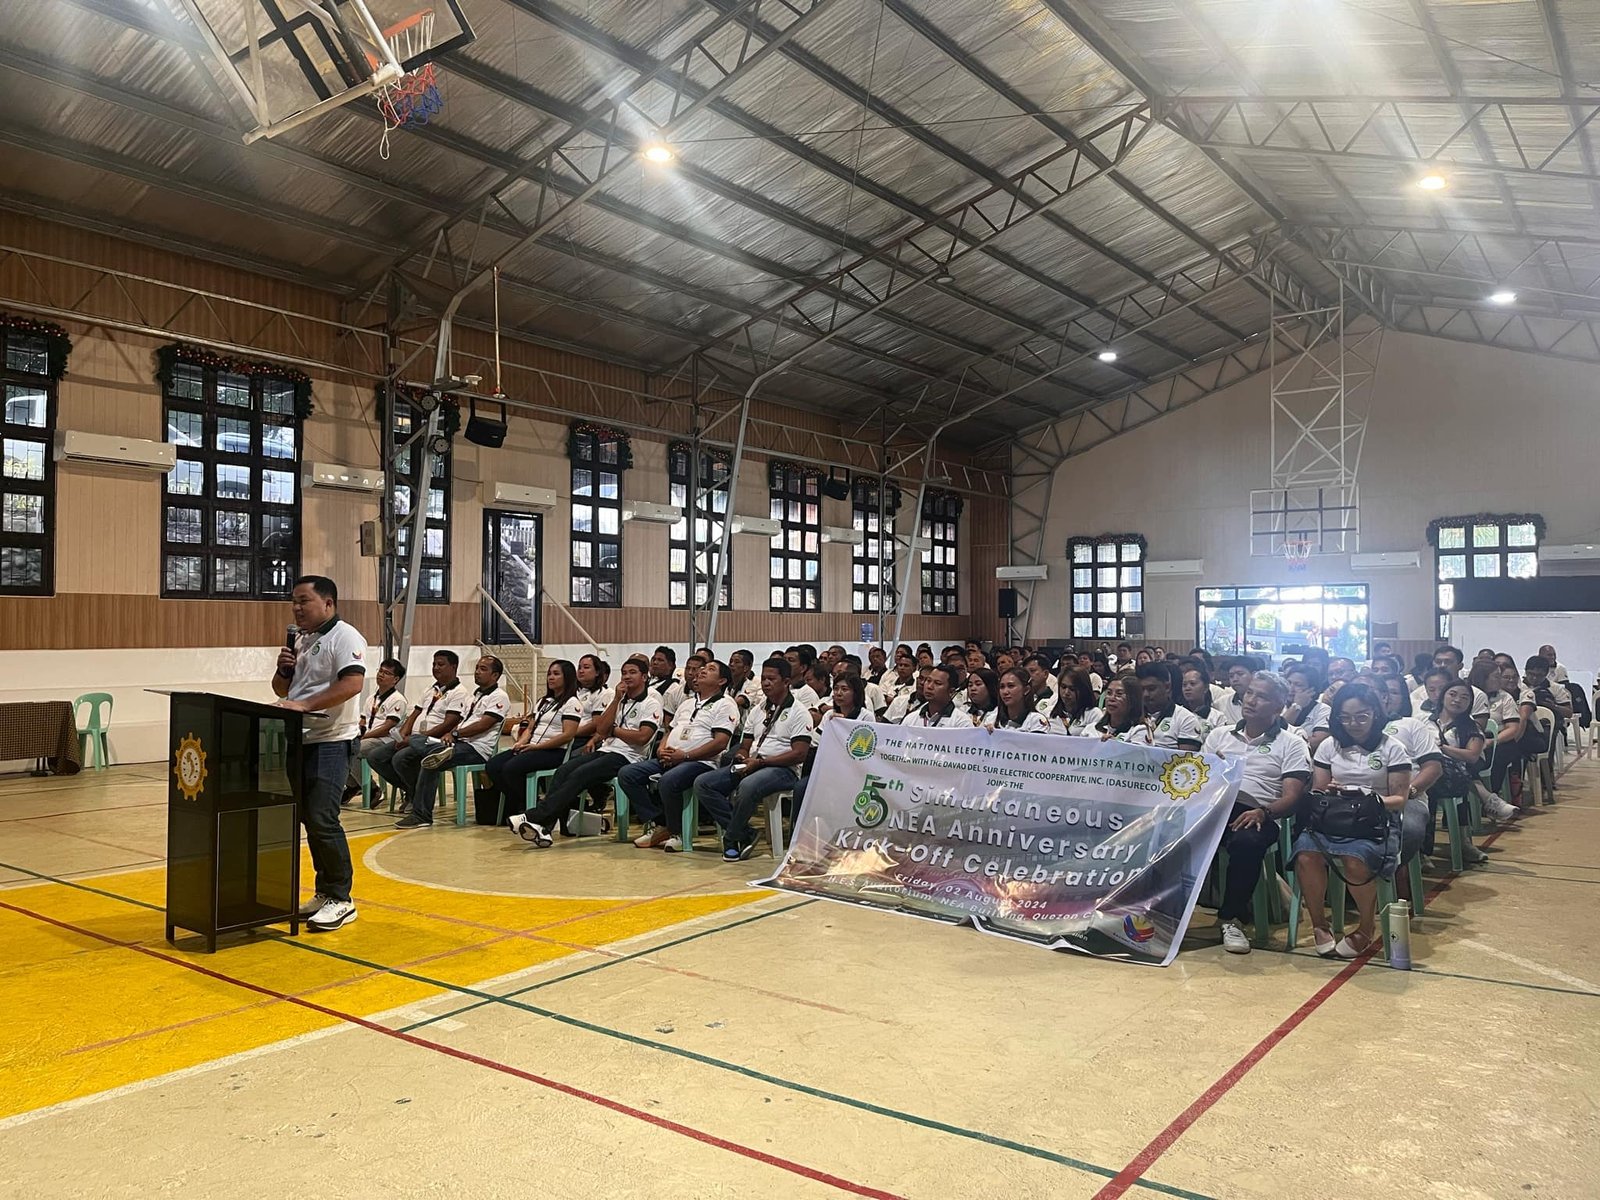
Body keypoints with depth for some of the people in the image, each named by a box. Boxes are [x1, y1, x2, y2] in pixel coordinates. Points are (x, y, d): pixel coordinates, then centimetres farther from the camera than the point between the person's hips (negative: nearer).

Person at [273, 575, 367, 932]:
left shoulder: (344, 637, -10)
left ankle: (341, 899, -2)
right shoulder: (299, 639, 16)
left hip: (330, 742, -9)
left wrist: (304, 704, -28)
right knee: (309, 819, 12)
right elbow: (282, 691, 21)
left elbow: (352, 684, -24)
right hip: (301, 740, 9)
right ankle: (325, 892, 23)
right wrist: (283, 669, 0)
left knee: (322, 820, -12)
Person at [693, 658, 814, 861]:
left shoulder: (798, 712, -1)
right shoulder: (758, 712, 22)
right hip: (749, 767, 7)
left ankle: (731, 840, -16)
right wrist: (741, 757, -3)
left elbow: (799, 754, -12)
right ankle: (744, 835, -13)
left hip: (782, 769, -7)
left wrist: (760, 762, -16)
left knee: (747, 786, -39)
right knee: (702, 783, -12)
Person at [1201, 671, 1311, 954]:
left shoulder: (1291, 745, 12)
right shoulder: (1220, 734, 24)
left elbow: (1292, 797, 1)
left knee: (1246, 841, -38)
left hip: (1255, 815, -3)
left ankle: (1231, 918, -17)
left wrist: (1263, 812, -20)